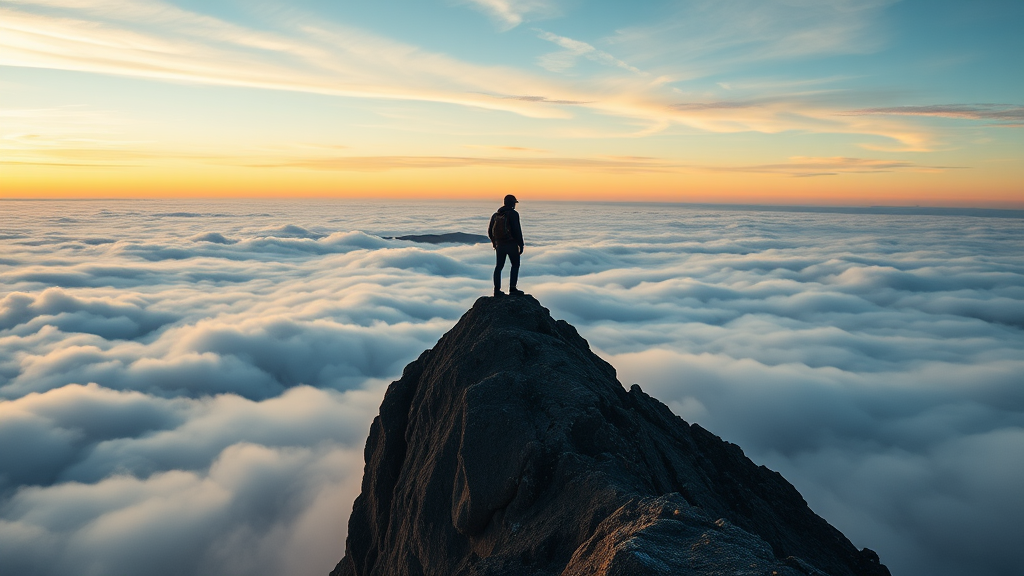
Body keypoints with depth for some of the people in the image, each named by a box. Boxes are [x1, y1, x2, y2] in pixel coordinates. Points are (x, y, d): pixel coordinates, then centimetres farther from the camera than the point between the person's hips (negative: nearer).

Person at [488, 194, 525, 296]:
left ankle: (497, 290, 9)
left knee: (499, 266, 10)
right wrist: (521, 245, -9)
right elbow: (517, 230, -16)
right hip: (511, 244, -6)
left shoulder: (496, 214, 9)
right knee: (515, 265, 7)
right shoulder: (513, 214, -11)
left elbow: (490, 230, 13)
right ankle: (512, 289, 2)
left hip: (499, 244, 6)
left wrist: (494, 242, 27)